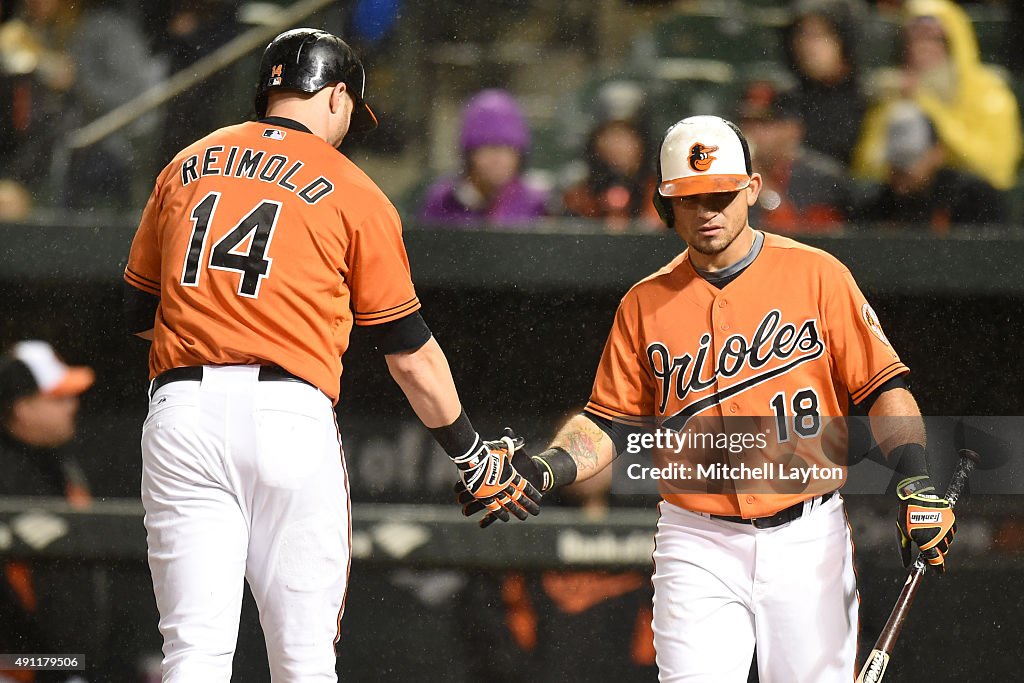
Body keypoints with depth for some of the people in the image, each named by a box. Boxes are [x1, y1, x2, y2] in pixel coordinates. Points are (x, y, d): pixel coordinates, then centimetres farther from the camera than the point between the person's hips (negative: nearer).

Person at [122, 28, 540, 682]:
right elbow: (409, 349, 8)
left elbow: (139, 312, 20)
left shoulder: (185, 167, 16)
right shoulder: (353, 193, 6)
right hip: (291, 417, -3)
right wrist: (474, 456, 17)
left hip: (180, 412, 3)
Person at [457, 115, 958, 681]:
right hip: (699, 544, 1)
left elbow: (883, 388, 0)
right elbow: (611, 422, 9)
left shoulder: (816, 275, 1)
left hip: (808, 541, -1)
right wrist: (545, 470, -8)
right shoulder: (645, 303, 7)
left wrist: (916, 483, -13)